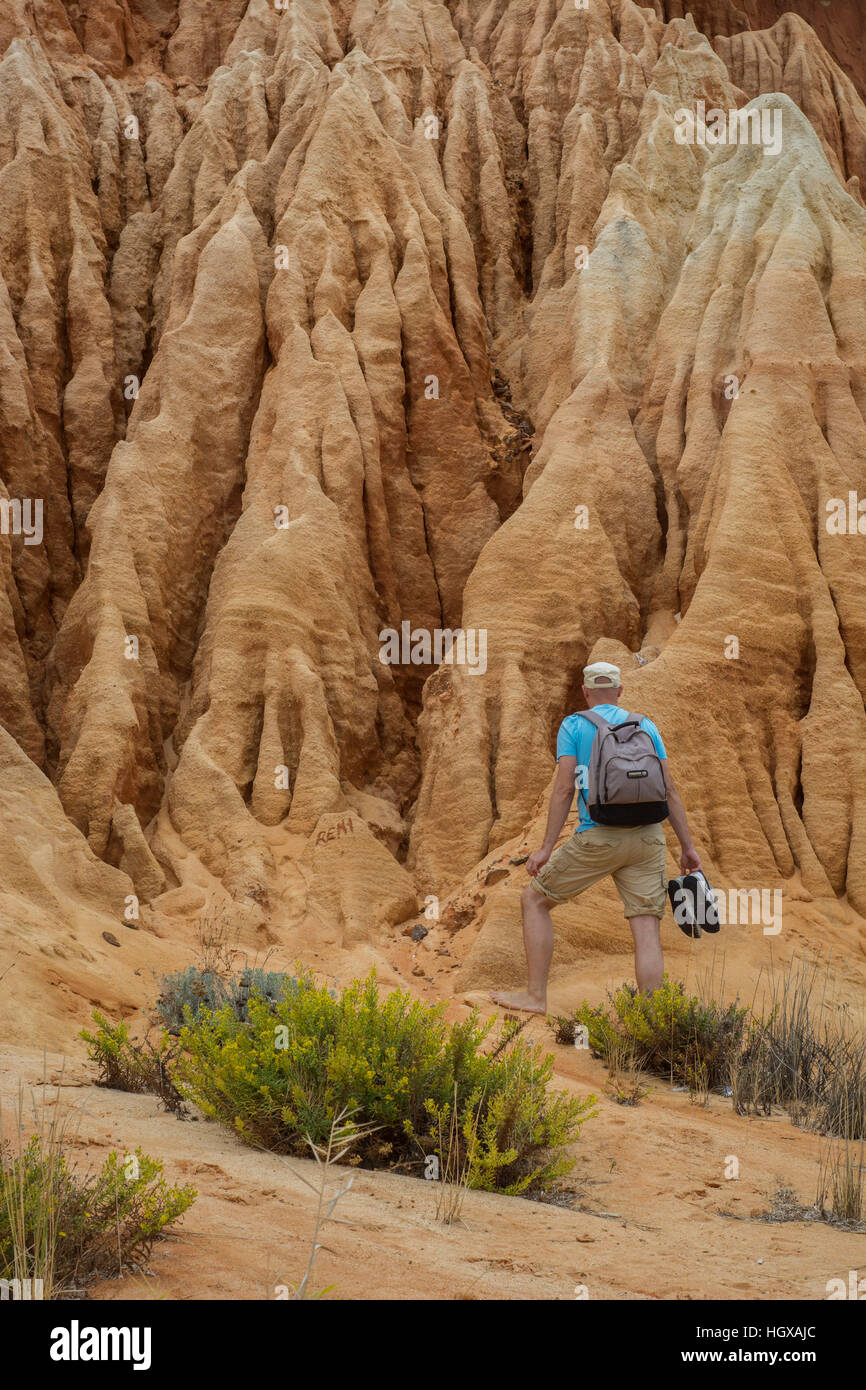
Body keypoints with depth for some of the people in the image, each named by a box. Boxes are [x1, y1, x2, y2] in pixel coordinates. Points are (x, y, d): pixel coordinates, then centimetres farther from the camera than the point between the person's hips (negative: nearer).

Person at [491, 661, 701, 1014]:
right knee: (647, 928, 1)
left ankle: (535, 996, 11)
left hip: (598, 838, -3)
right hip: (647, 837, 3)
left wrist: (546, 849, -4)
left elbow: (563, 790, -5)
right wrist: (688, 846, 11)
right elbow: (670, 790, 9)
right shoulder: (646, 727, 13)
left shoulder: (573, 726, 4)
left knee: (534, 900, 13)